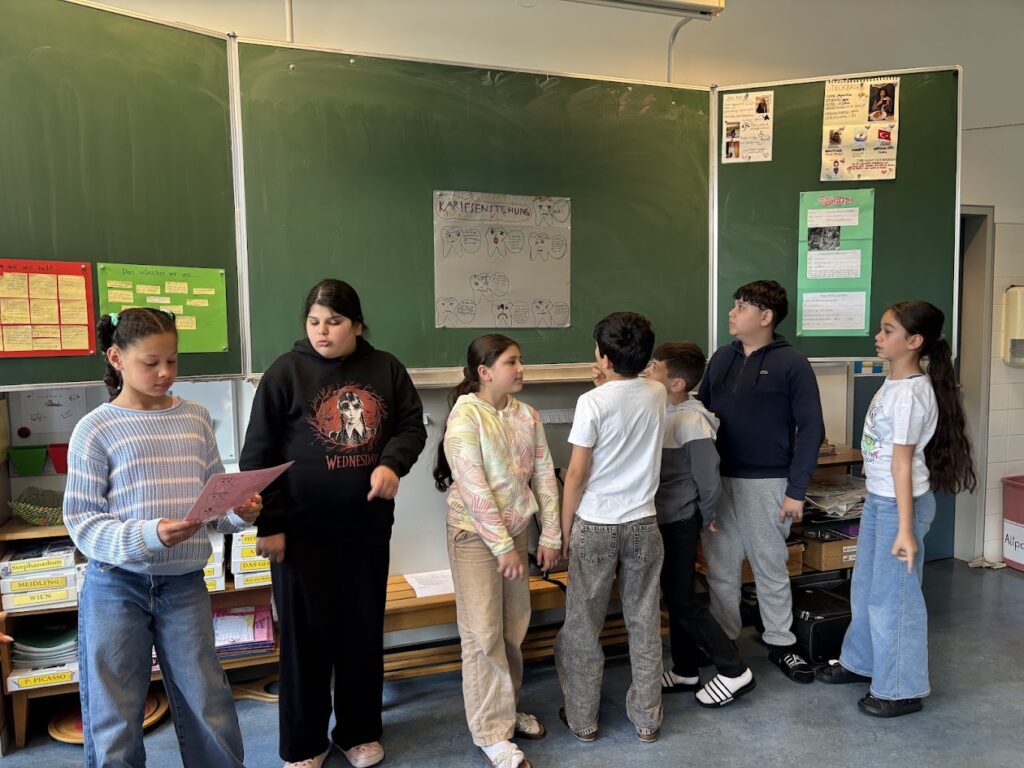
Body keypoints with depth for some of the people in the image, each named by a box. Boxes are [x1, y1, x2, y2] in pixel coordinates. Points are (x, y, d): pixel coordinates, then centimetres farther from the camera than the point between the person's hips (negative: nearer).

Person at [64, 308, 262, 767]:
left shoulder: (196, 419, 4)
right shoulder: (96, 429, -7)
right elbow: (82, 522, -9)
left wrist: (240, 513, -15)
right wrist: (149, 535, -24)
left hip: (184, 583, 3)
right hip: (115, 586, -2)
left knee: (210, 710, 10)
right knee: (114, 720, 11)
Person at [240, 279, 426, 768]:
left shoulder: (386, 369, 0)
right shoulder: (285, 372, -7)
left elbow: (412, 426, 6)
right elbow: (257, 455, -6)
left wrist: (392, 463, -15)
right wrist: (267, 524, -10)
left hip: (367, 526, 3)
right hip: (302, 530, -2)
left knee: (364, 632, 15)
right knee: (305, 636, 9)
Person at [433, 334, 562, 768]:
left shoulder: (527, 416, 3)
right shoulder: (465, 415, -16)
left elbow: (545, 477, 5)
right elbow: (472, 488, -20)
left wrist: (550, 536, 2)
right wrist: (502, 547, -18)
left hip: (515, 531, 6)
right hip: (475, 536, -6)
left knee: (514, 628, 15)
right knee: (483, 634, 0)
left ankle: (507, 709, 34)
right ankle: (491, 733, 13)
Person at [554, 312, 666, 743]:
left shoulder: (592, 402, -16)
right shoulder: (657, 394, -1)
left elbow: (577, 474, -13)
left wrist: (565, 529, -2)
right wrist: (609, 385, 10)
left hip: (595, 526, -4)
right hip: (643, 523, 4)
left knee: (583, 626, 11)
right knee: (644, 623, 14)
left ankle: (582, 719, 23)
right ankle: (646, 718, 25)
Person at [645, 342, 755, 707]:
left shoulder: (692, 423, -23)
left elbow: (709, 481, -18)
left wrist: (705, 518, -5)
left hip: (680, 523, -8)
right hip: (661, 518, 8)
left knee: (682, 601, 0)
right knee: (674, 597, 18)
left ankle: (734, 671, 15)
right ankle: (685, 670, 33)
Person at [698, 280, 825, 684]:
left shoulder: (792, 364, -7)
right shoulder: (722, 357, 7)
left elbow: (811, 430, -8)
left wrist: (796, 490, -11)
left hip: (765, 483, -4)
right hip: (717, 481, 4)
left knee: (770, 567, 10)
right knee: (721, 568, 12)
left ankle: (781, 643, 28)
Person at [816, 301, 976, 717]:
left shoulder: (909, 394, -23)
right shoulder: (894, 382, 5)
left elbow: (902, 464, -23)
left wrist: (905, 529, -20)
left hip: (900, 503, -10)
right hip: (877, 499, 10)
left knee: (893, 595, 4)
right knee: (865, 586, 21)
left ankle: (901, 690, 22)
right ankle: (861, 662, 40)